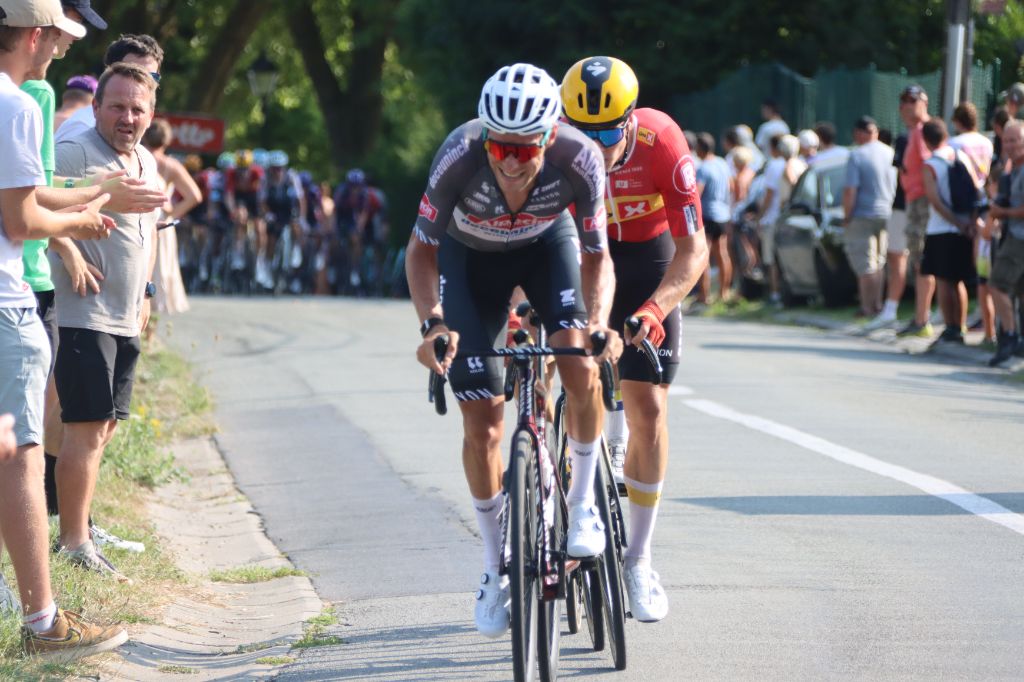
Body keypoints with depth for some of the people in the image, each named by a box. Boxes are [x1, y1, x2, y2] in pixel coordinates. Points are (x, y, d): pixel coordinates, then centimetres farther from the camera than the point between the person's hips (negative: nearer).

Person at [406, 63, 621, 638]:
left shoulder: (578, 159, -35)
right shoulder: (461, 156, -37)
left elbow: (596, 256, -22)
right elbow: (422, 248, -23)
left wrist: (598, 323, -40)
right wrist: (433, 322, -38)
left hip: (547, 242, 0)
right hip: (471, 254, 0)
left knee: (582, 368, -26)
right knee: (482, 422, -5)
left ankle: (584, 501, -2)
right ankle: (496, 568, 11)